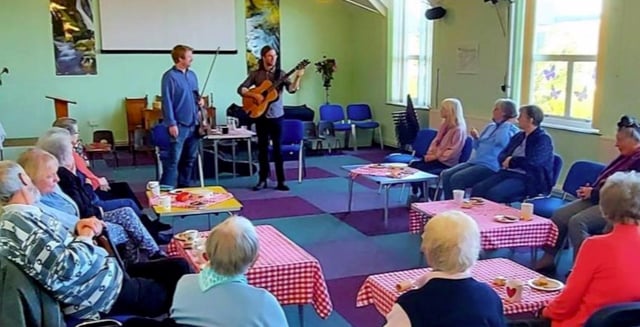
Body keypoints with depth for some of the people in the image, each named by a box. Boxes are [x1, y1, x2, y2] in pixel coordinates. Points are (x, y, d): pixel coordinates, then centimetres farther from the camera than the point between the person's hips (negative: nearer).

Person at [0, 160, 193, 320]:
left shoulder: (22, 216, 10)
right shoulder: (20, 221, -23)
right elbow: (67, 268, -29)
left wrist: (77, 232, -3)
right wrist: (86, 237, -13)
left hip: (106, 272, 10)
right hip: (105, 288, -10)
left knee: (178, 266, 14)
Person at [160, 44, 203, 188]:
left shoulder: (192, 75, 11)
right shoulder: (170, 76, -11)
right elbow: (167, 101, -14)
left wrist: (200, 99, 0)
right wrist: (171, 123, -17)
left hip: (194, 123, 8)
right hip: (179, 124, -7)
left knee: (190, 158, 14)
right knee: (174, 159, -7)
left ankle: (184, 186, 25)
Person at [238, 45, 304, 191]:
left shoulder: (280, 73, 1)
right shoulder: (255, 74, 3)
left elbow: (292, 89, -13)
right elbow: (241, 89, -1)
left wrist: (297, 77, -30)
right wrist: (255, 95, -16)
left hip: (276, 115, -1)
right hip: (260, 115, 1)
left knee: (277, 148, 0)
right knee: (262, 148, 7)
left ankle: (281, 181, 4)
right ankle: (263, 180, 16)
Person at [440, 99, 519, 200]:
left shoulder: (511, 129, -3)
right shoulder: (490, 126, 21)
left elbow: (500, 141, -25)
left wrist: (506, 123, -13)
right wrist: (476, 138, 7)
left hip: (490, 167, -8)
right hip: (474, 161, 8)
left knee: (456, 179, -25)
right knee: (445, 174, -11)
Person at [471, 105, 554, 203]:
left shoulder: (543, 139, -6)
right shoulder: (518, 136, 19)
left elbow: (532, 162, -20)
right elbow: (502, 156, 17)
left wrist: (511, 161, -6)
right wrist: (507, 160, -7)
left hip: (527, 179, -7)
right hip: (507, 173, 8)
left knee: (493, 194, -31)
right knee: (477, 189, -17)